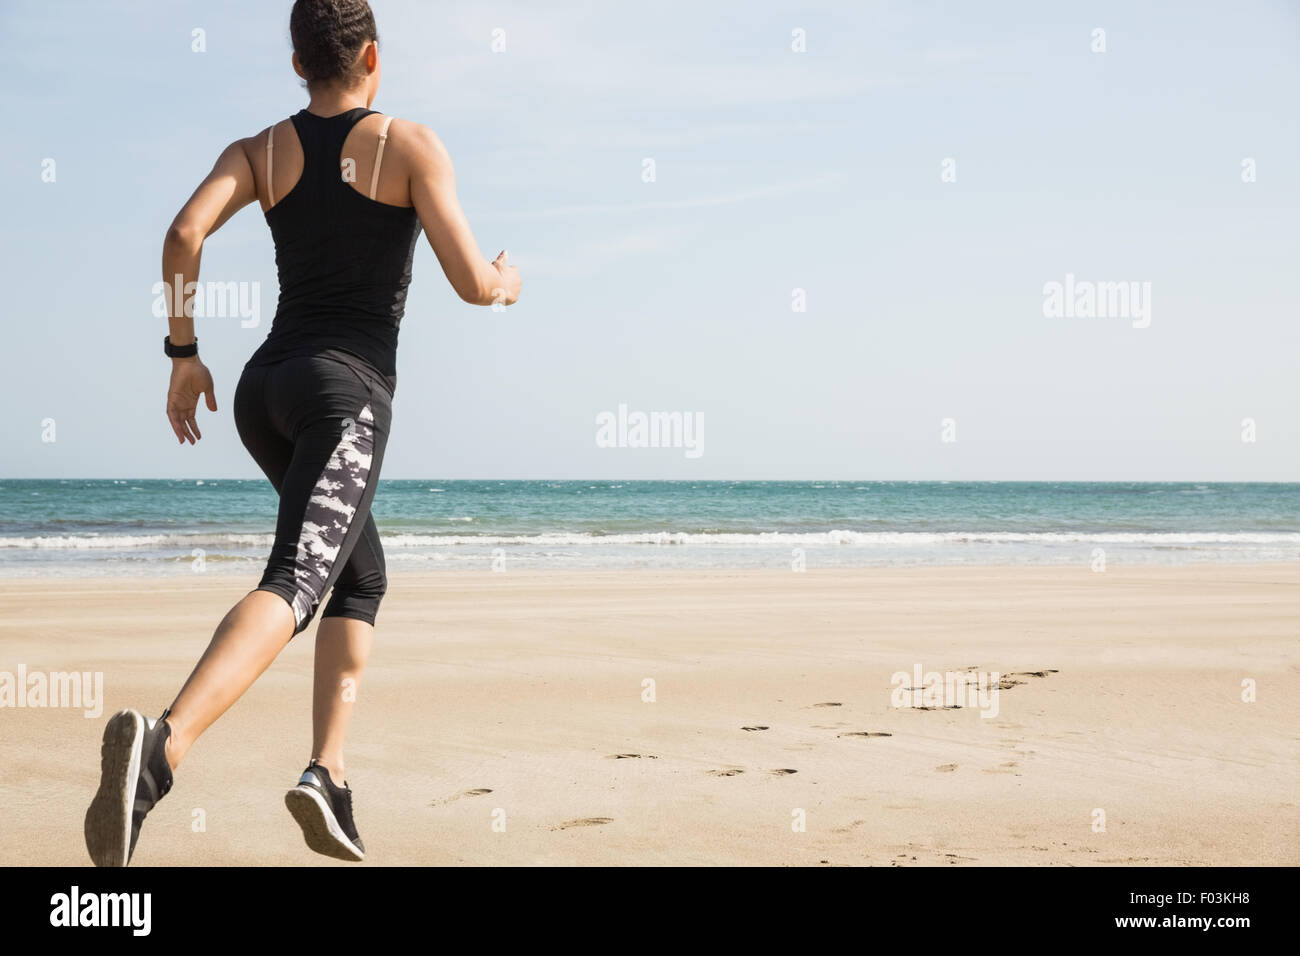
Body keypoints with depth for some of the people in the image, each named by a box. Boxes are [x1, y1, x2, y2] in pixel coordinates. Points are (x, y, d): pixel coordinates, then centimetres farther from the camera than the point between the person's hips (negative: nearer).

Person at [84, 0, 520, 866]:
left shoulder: (257, 151, 12)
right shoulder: (412, 145, 1)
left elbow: (185, 231, -6)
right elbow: (471, 282, -6)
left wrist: (183, 353, 4)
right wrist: (507, 284, 18)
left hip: (265, 389, 6)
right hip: (348, 389, -6)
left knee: (362, 577, 23)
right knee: (294, 584, -22)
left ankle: (331, 772, 7)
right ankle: (158, 747, -47)